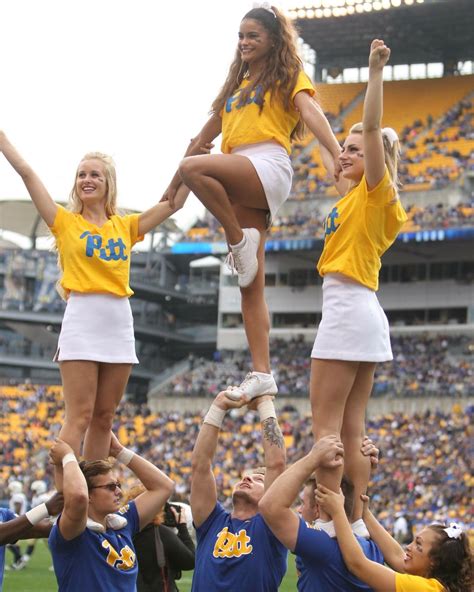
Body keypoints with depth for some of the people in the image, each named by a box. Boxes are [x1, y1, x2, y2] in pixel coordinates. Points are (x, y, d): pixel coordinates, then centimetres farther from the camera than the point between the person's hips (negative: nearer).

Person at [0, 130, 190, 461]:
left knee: (104, 418, 7)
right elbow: (27, 173, 1)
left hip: (120, 323, 4)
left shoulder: (126, 226, 14)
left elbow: (175, 202, 13)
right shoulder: (65, 222, 5)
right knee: (80, 417, -10)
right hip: (81, 319, -4)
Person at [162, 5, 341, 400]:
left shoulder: (288, 75, 9)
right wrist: (173, 188, 33)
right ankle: (262, 375, -6)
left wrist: (338, 154, -28)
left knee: (195, 168, -33)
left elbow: (310, 111, -10)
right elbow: (203, 138, 32)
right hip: (241, 185, 7)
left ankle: (240, 241, -17)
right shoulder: (236, 86, 28)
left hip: (268, 167, -7)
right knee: (251, 285, -3)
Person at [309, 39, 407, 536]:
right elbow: (328, 153, 35)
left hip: (349, 309, -10)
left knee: (325, 423, -10)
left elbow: (373, 127, -18)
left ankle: (327, 523, -12)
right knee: (351, 428, 6)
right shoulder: (351, 192, 17)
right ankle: (355, 523, 6)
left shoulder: (375, 190, -5)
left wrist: (375, 73, -23)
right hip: (360, 313, 10)